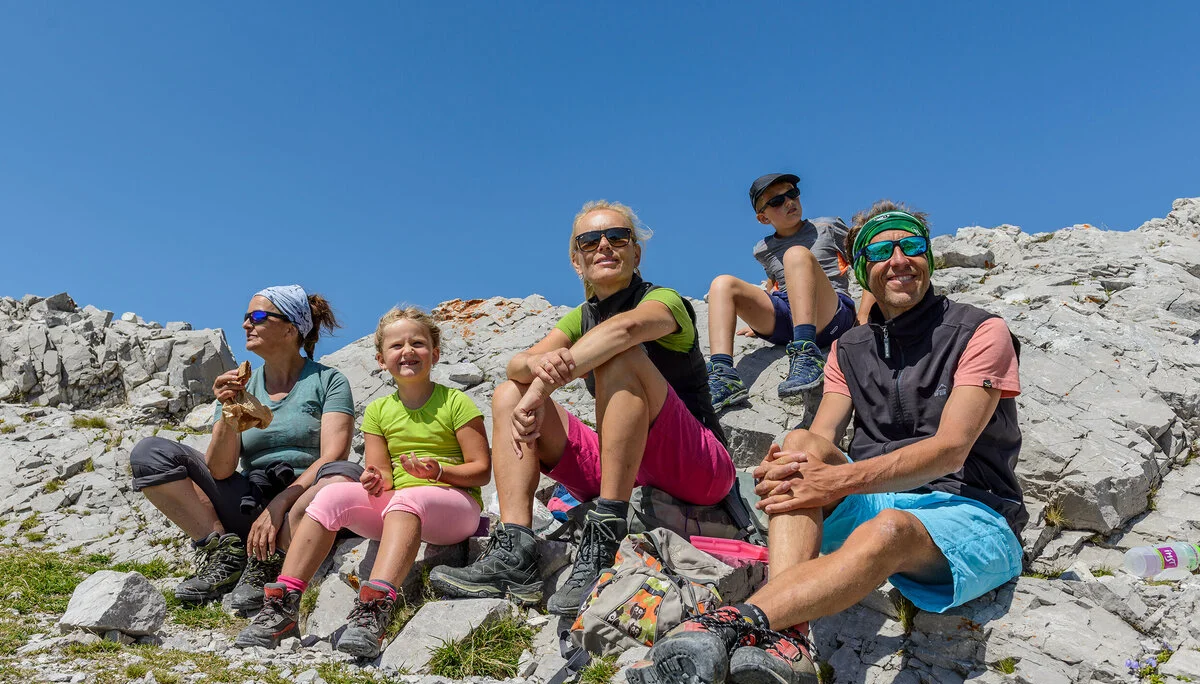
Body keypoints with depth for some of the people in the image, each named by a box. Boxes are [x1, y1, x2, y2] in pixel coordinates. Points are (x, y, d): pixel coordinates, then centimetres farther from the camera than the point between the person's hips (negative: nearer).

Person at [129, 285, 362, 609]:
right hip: (247, 504, 4)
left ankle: (269, 561, -21)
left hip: (300, 510, -4)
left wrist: (279, 504, -22)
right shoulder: (241, 386, 11)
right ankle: (225, 551, -10)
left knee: (347, 474, -36)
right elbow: (219, 471, 1)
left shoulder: (328, 381, 1)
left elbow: (332, 457, -12)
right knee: (149, 453, -5)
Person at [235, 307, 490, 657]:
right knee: (333, 495, -21)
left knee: (407, 497, -37)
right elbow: (383, 475, 9)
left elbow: (482, 470, -3)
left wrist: (439, 471, -20)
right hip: (395, 505, 5)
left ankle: (374, 609, -53)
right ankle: (282, 605, -24)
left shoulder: (456, 402, -1)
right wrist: (375, 480, -14)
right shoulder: (378, 411, 12)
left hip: (455, 504, -4)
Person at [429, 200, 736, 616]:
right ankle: (514, 554, -21)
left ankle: (605, 541, -35)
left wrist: (540, 390, -35)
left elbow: (627, 326, -31)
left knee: (621, 357, -29)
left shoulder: (664, 300, -4)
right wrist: (538, 365, -29)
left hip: (700, 470, -6)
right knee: (508, 395, -4)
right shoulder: (580, 319, 14)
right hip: (624, 470, 6)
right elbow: (517, 364, -4)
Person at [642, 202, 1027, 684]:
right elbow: (822, 440, 0)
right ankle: (785, 637, -44)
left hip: (970, 514, -4)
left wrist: (841, 480, -28)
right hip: (871, 502, 4)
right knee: (801, 445, -24)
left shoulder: (981, 333, -1)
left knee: (886, 529, -39)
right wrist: (787, 469, -27)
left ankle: (734, 623, -53)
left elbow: (950, 450, -15)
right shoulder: (850, 350, 14)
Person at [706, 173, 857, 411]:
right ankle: (723, 376, -36)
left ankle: (806, 355, -50)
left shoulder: (828, 228, 14)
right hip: (783, 322, 4)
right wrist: (760, 320, 28)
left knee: (797, 253, -29)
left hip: (831, 315, -3)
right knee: (722, 283, -14)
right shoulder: (763, 250, 23)